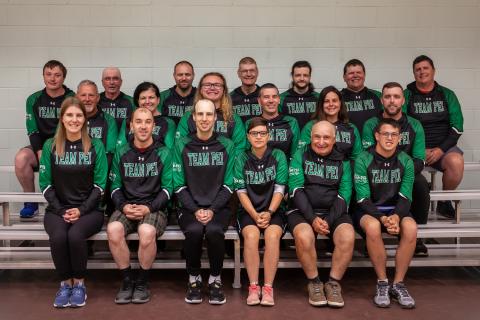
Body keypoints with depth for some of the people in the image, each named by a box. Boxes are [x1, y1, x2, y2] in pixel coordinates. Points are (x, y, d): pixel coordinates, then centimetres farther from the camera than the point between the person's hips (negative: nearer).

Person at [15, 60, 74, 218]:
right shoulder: (34, 100, 7)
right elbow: (33, 131, 2)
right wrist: (40, 152, -15)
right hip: (41, 147, 2)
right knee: (21, 158, -29)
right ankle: (31, 201, -7)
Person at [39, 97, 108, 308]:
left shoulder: (96, 146, 1)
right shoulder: (50, 146, 4)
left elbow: (99, 185, -1)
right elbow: (46, 184, 3)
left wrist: (81, 210, -13)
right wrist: (61, 211, -9)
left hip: (89, 209, -1)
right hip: (57, 209, 1)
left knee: (75, 235, -31)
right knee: (58, 237, -30)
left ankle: (79, 282, -7)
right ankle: (65, 282, -6)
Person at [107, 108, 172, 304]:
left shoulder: (163, 153, 3)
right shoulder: (121, 153, 10)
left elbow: (167, 189, 0)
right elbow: (115, 187, 10)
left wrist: (149, 207, -14)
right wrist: (123, 206, -10)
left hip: (154, 208, -2)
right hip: (126, 207, 2)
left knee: (147, 232, -35)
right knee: (113, 229, -31)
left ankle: (142, 283, -10)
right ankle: (127, 281, -11)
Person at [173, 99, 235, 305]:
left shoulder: (227, 146, 5)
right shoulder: (182, 145, 4)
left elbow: (228, 185, 1)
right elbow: (179, 186, 1)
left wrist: (212, 209, -12)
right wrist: (195, 210, -13)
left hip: (218, 207, 0)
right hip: (189, 207, 0)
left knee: (214, 231, -31)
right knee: (194, 231, -31)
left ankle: (215, 279, -7)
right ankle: (193, 278, -6)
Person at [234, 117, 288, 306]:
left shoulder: (278, 156, 2)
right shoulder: (242, 159, 4)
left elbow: (279, 190, -3)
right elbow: (241, 192, -1)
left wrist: (269, 212, -16)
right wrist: (254, 215, -14)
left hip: (273, 210, 0)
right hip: (249, 210, 0)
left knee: (272, 235, -31)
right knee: (251, 235, -31)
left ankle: (268, 287, -23)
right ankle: (253, 286, -20)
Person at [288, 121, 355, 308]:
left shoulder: (342, 162, 12)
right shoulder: (300, 156, 7)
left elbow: (344, 195, 2)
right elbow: (296, 189, -4)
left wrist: (328, 221, -14)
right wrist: (312, 218, -16)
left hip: (333, 212, 2)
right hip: (303, 211, -1)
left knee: (348, 236, -28)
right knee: (304, 236, -33)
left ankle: (333, 283, -8)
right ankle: (314, 283, -9)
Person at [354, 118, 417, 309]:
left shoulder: (406, 161, 3)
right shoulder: (363, 160, -7)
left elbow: (405, 198, -4)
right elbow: (363, 198, -12)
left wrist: (396, 217, -24)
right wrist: (383, 218, -28)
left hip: (395, 210, 3)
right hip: (368, 210, -2)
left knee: (410, 227, -30)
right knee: (373, 227, -36)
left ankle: (398, 284, -15)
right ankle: (382, 283, -18)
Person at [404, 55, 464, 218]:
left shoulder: (447, 95, 12)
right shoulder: (406, 95, 7)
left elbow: (457, 127, 6)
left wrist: (441, 149, -9)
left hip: (443, 146, 1)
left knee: (456, 162, -31)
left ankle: (445, 200, -4)